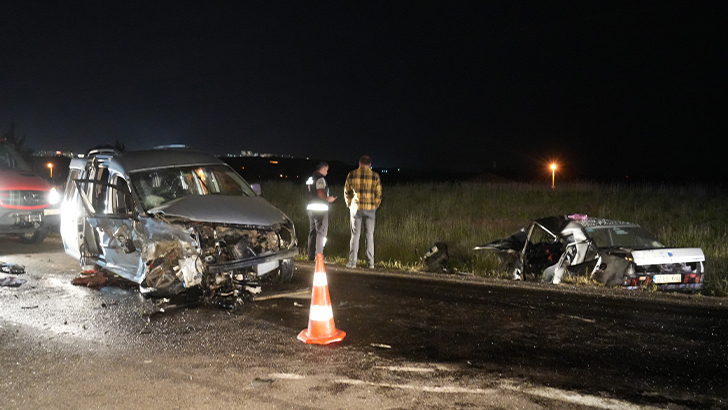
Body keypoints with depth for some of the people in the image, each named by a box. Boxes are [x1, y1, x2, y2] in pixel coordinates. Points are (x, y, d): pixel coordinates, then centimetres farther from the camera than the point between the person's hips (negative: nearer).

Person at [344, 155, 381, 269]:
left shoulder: (351, 175, 2)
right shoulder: (375, 176, -1)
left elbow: (347, 192, 8)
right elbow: (378, 194, 2)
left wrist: (350, 205, 19)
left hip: (356, 208, 0)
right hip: (370, 208, 0)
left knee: (355, 234, 6)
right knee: (370, 235, 6)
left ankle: (352, 261, 5)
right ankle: (370, 263, 7)